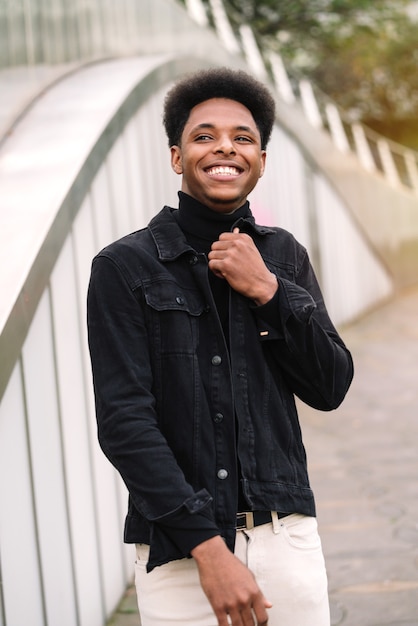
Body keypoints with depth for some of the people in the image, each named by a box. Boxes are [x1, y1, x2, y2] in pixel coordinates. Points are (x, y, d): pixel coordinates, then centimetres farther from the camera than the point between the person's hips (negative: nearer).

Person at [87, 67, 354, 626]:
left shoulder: (285, 256, 8)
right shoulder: (124, 267, -5)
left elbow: (330, 389, 4)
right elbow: (123, 422, -11)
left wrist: (268, 290, -9)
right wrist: (208, 548, -16)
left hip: (288, 537, 4)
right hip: (180, 548, -3)